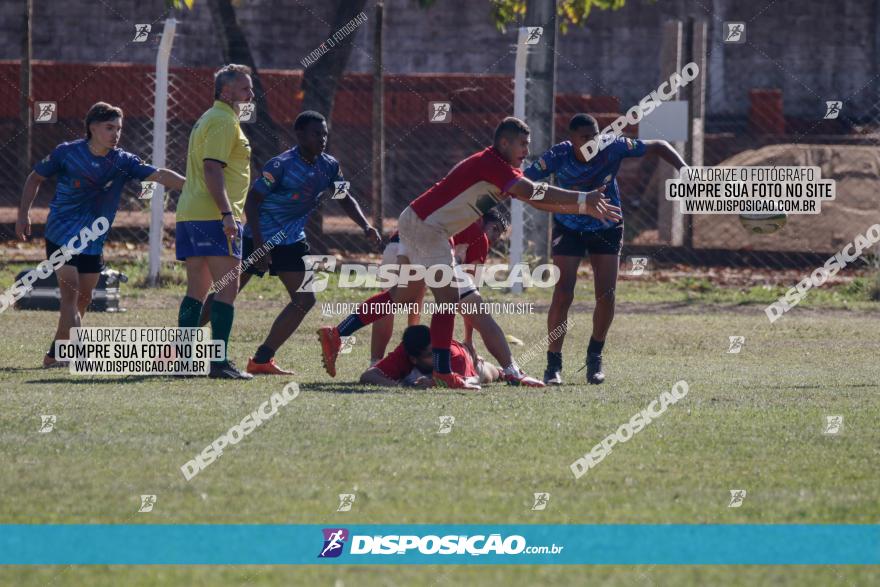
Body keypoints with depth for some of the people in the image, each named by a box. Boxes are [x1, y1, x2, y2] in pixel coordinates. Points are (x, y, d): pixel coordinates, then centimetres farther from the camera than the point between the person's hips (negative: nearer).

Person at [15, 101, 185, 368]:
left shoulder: (123, 162, -3)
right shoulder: (67, 153, -9)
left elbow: (159, 175, -15)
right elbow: (35, 178, 5)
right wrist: (23, 215, -1)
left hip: (93, 242, 5)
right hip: (61, 235, -5)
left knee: (83, 299, 10)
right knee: (70, 292, -16)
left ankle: (55, 355, 25)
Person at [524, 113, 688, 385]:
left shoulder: (613, 147, -23)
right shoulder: (558, 156, -25)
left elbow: (658, 146, -12)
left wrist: (683, 168, -26)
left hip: (607, 228, 1)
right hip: (569, 227, -1)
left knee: (606, 296, -5)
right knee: (563, 295, -12)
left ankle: (595, 357, 18)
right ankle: (553, 364, -1)